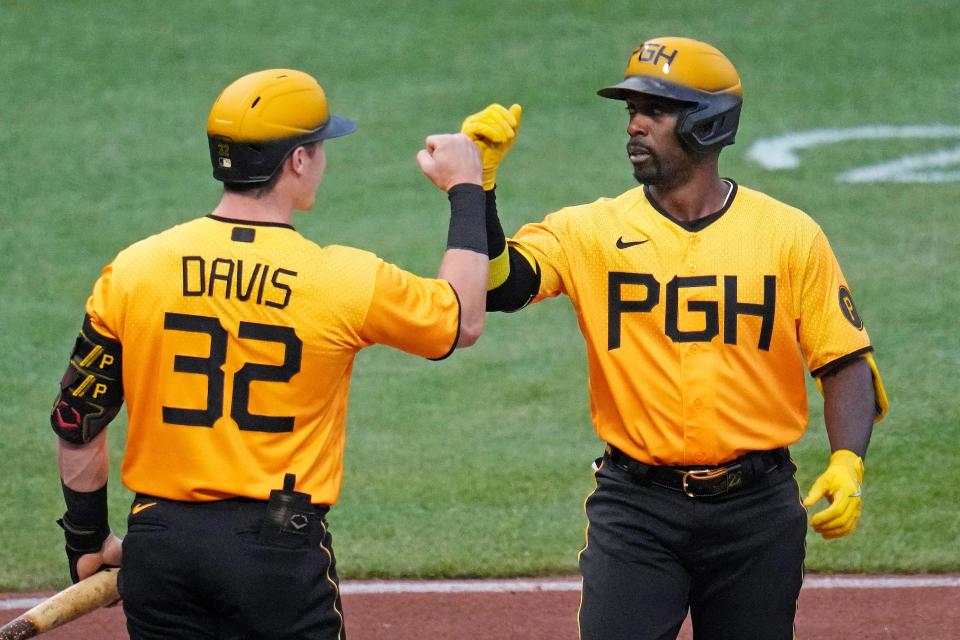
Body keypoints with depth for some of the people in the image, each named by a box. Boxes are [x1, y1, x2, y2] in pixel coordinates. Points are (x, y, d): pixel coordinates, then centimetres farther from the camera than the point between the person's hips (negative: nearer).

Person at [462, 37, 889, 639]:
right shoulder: (591, 231, 1)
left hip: (758, 508, 1)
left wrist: (848, 464, -12)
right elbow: (496, 285, -13)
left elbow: (846, 361, 2)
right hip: (635, 508, -1)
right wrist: (479, 183, -24)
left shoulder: (790, 234, 2)